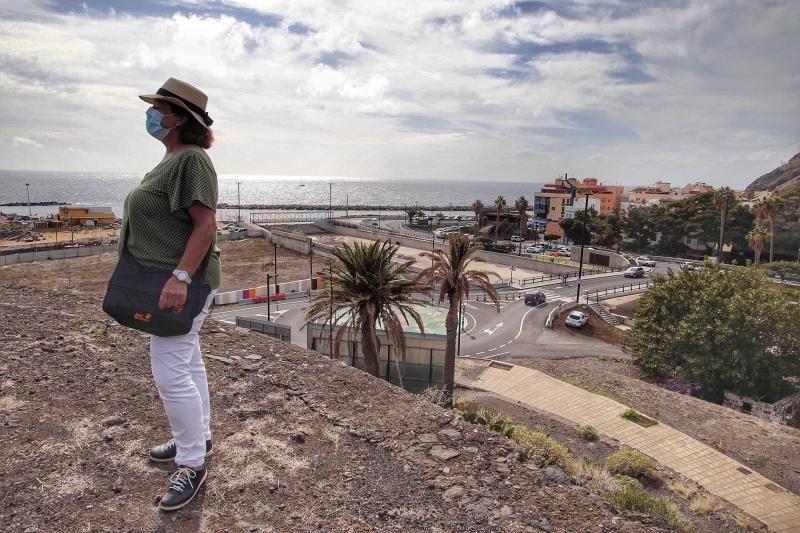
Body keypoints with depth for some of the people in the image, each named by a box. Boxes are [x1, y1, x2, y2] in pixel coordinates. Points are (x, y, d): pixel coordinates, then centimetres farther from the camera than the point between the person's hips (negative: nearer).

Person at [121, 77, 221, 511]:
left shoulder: (191, 159, -16)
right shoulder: (172, 159, 16)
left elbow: (206, 224, -24)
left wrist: (179, 278, -30)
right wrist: (173, 277, 20)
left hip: (182, 282, -10)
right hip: (167, 280, 10)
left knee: (171, 371, -7)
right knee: (187, 362, 17)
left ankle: (192, 465, 6)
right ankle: (196, 438, 32)